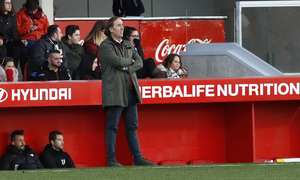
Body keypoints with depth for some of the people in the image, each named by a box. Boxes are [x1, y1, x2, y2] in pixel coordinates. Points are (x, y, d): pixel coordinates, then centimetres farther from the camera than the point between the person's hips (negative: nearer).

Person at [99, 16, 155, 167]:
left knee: (132, 126, 9)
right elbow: (117, 61, -17)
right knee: (112, 126, -3)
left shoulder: (128, 45, 18)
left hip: (130, 91, 7)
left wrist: (128, 68, -6)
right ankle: (111, 160, 0)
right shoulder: (105, 46, -4)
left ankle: (137, 157, 12)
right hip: (115, 91, -7)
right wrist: (130, 61, 1)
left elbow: (139, 62, 12)